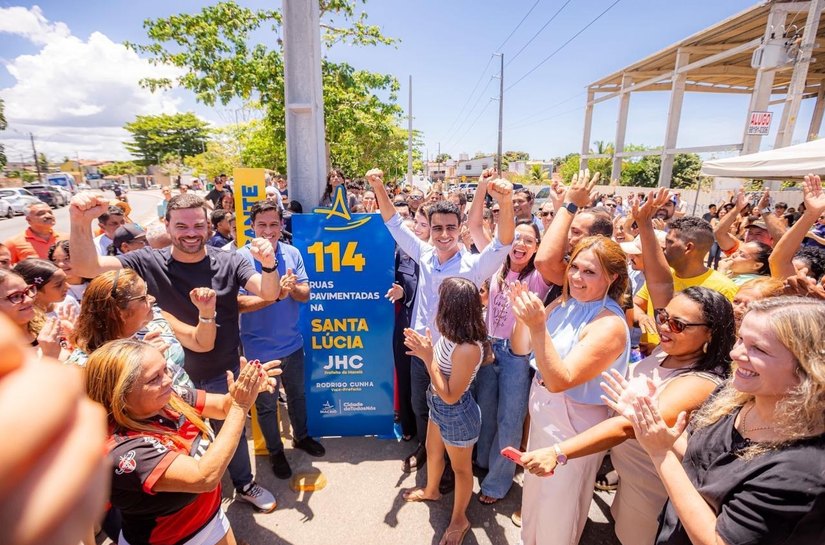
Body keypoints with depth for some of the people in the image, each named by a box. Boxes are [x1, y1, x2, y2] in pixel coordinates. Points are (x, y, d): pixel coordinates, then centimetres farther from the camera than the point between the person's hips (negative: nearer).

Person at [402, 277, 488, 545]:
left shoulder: (468, 349, -36)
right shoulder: (452, 334, -12)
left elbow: (450, 395, -29)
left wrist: (427, 357, -30)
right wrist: (424, 347, -13)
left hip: (456, 413, -8)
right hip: (439, 407, 8)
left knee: (460, 467, 18)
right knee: (432, 450, 30)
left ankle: (459, 519, 44)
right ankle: (431, 491, 59)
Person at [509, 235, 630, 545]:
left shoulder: (610, 325, -25)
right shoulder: (564, 304, -5)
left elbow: (559, 381, -30)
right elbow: (520, 349, -2)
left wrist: (538, 327, -41)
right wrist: (523, 315, -21)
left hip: (572, 426, -7)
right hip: (543, 413, 7)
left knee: (557, 507, 16)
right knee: (535, 490, 27)